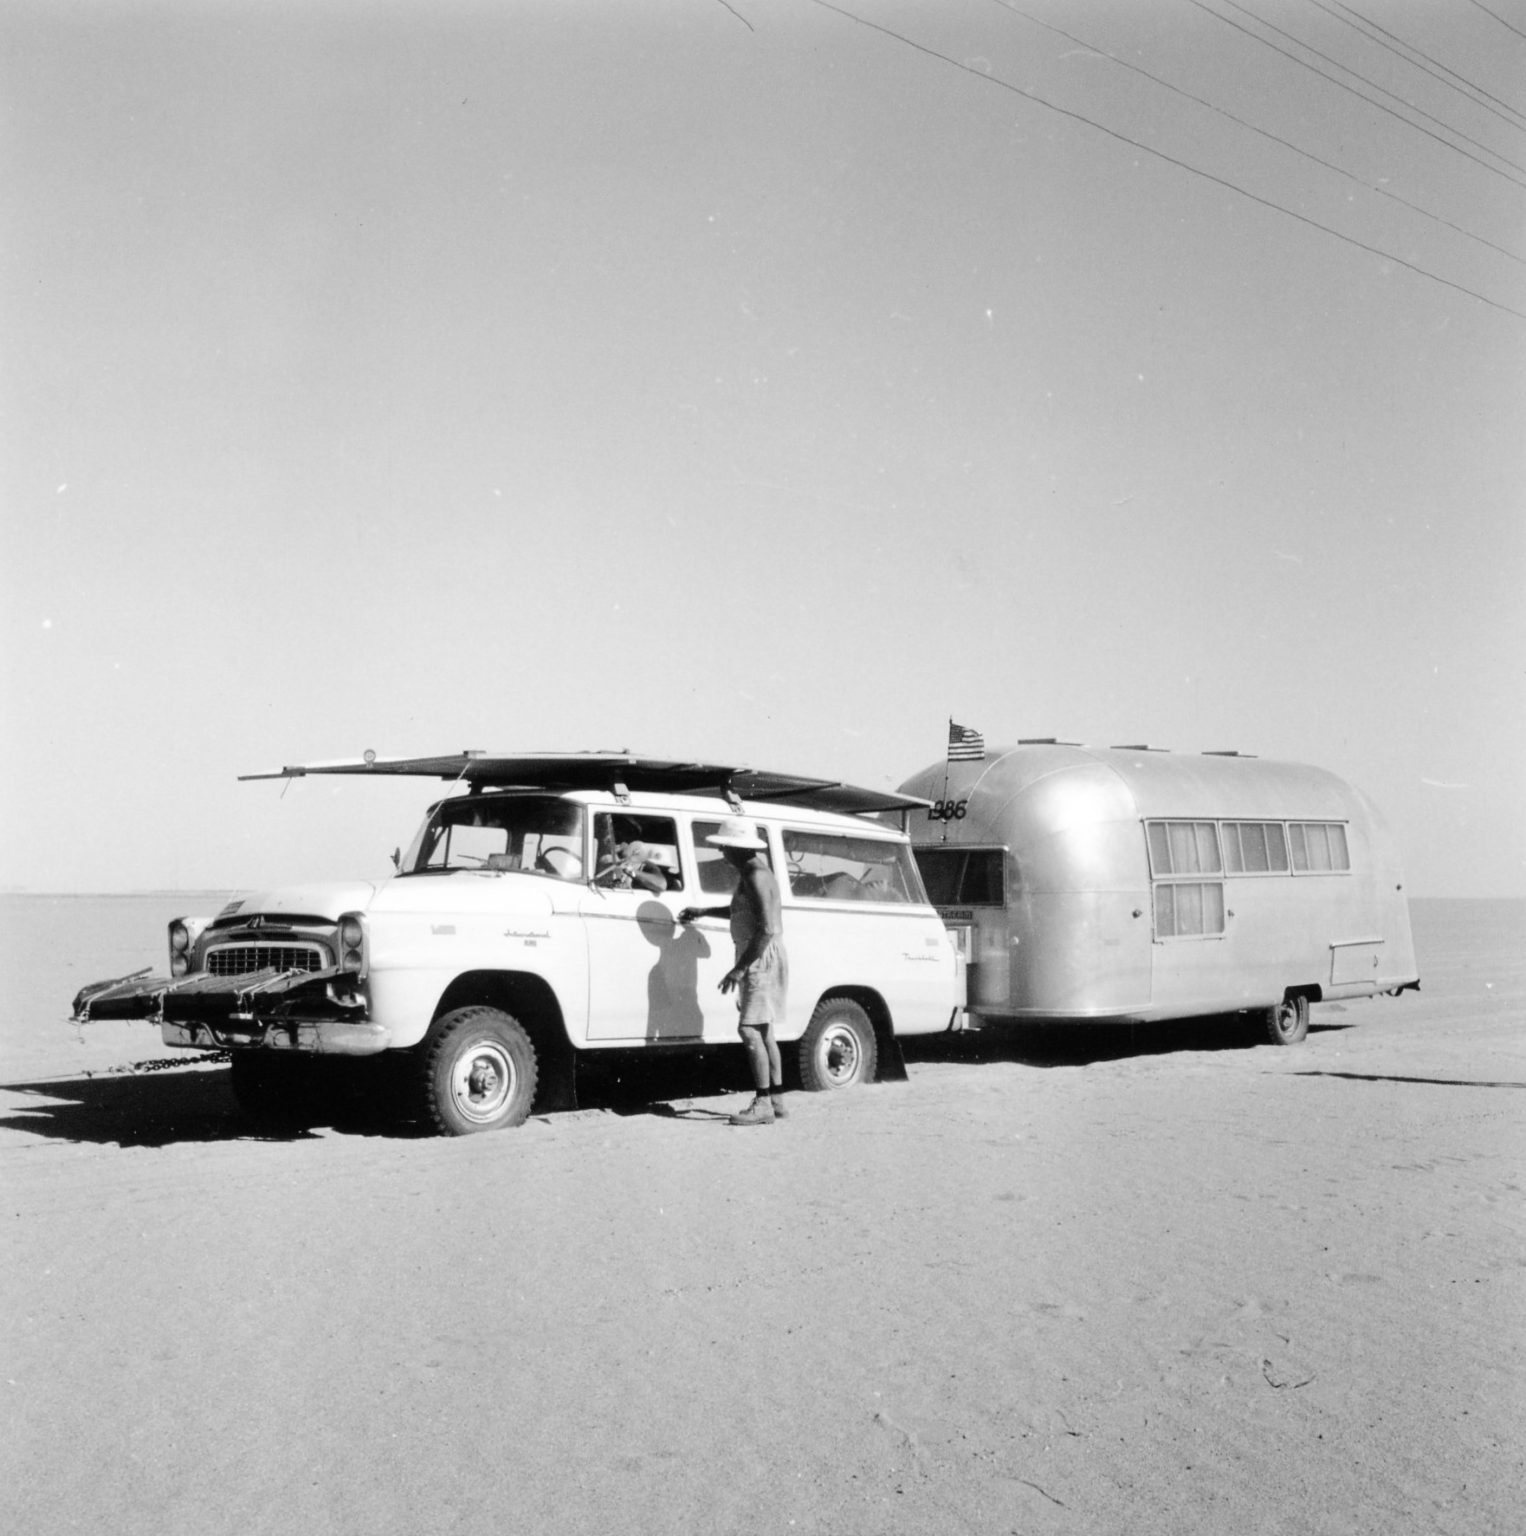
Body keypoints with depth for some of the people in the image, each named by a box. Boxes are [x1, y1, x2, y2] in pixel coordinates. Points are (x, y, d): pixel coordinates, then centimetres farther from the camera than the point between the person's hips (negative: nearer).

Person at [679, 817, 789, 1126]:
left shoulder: (757, 878, -19)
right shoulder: (751, 873, 13)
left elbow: (767, 930, -25)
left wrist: (740, 968, -23)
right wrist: (704, 912, 27)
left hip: (762, 960, -10)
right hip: (758, 961, 10)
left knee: (750, 1030, -13)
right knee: (763, 1031, 12)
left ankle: (763, 1104, -15)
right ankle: (776, 1099, 17)